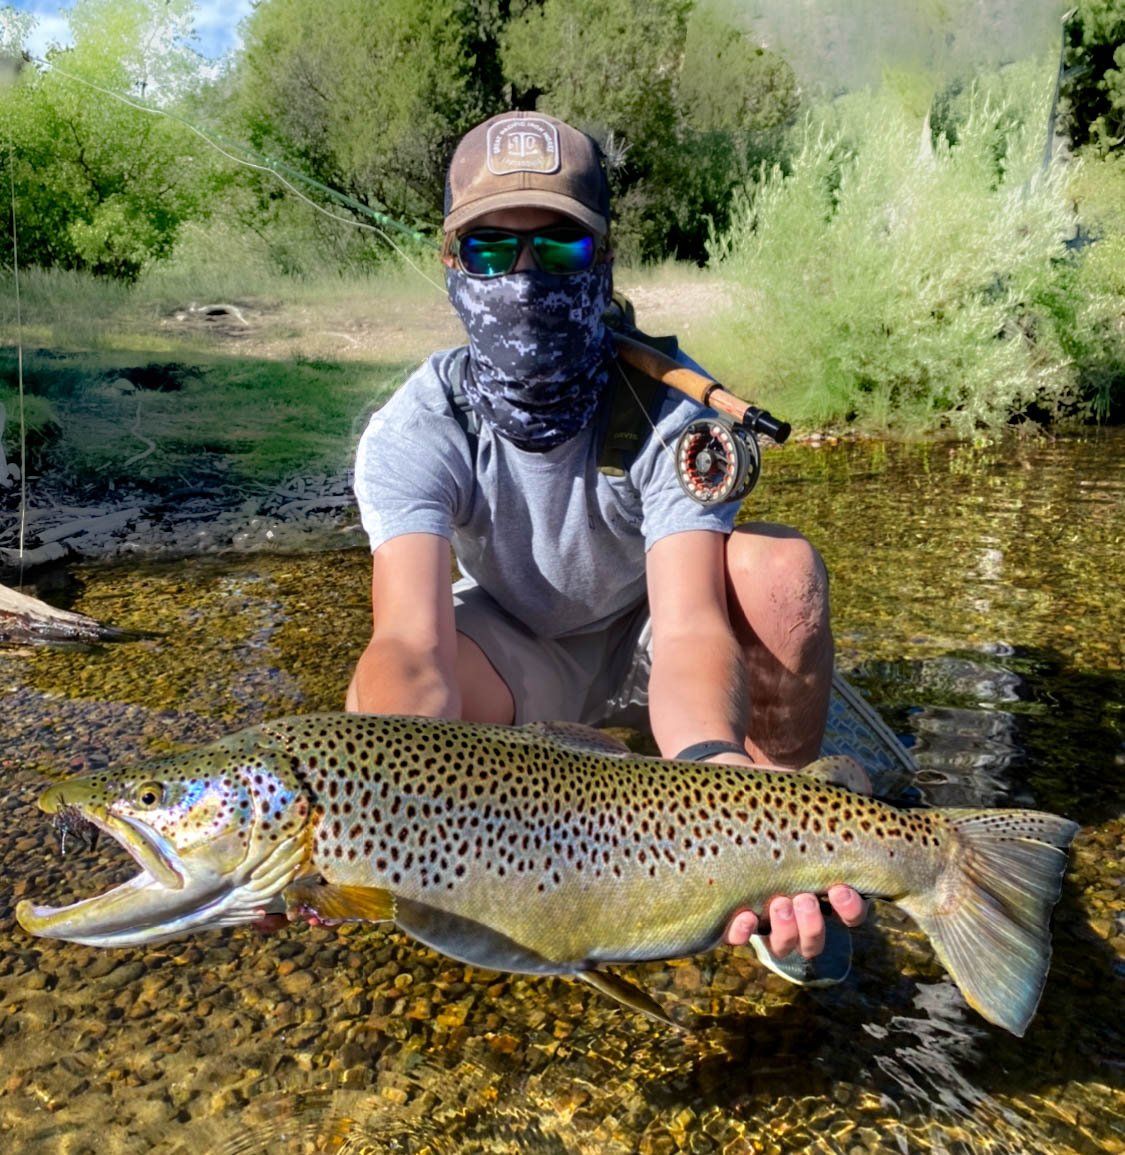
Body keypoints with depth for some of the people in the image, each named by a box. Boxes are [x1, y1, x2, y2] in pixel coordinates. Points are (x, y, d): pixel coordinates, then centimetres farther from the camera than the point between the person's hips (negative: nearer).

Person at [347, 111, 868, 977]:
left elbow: (688, 627, -39)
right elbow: (412, 641, -37)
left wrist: (711, 762, -61)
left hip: (644, 645, 0)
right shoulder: (414, 433, -24)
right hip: (517, 662, 1)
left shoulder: (671, 408, -26)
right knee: (377, 707, -31)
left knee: (779, 563, -31)